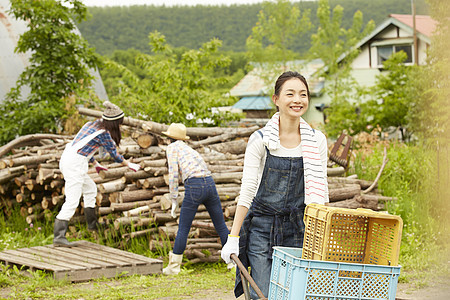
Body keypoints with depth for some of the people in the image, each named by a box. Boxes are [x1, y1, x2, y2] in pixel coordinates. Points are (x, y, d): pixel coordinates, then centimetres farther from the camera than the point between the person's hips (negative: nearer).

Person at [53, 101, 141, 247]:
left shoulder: (92, 124, 14)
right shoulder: (104, 133, -11)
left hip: (67, 158, 10)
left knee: (90, 188, 25)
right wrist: (129, 164, 16)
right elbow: (114, 154, 1)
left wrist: (96, 164, 35)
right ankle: (58, 237, -16)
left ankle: (92, 224, 36)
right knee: (72, 200, -11)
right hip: (75, 163, -10)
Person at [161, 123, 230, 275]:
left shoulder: (172, 148, 8)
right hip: (210, 184, 6)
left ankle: (173, 267, 6)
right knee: (221, 226, 14)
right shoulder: (189, 149, 28)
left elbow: (173, 174, -3)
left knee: (183, 229, 2)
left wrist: (174, 201, 0)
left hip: (194, 187, -6)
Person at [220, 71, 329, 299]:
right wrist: (233, 238, -8)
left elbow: (320, 193, 7)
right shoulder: (260, 139, -6)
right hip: (262, 228, -2)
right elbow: (247, 192, -5)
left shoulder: (316, 140, 2)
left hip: (298, 230, 2)